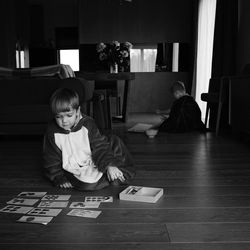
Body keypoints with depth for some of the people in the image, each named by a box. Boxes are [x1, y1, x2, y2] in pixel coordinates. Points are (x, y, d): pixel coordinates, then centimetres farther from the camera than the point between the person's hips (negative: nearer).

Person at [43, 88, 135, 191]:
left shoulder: (87, 124, -11)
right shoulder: (52, 132, -12)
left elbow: (100, 146, -12)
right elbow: (51, 159, -4)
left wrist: (109, 165, -26)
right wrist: (60, 179, -11)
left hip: (93, 162, 3)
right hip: (74, 169, -2)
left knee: (114, 141, -9)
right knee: (88, 182, -34)